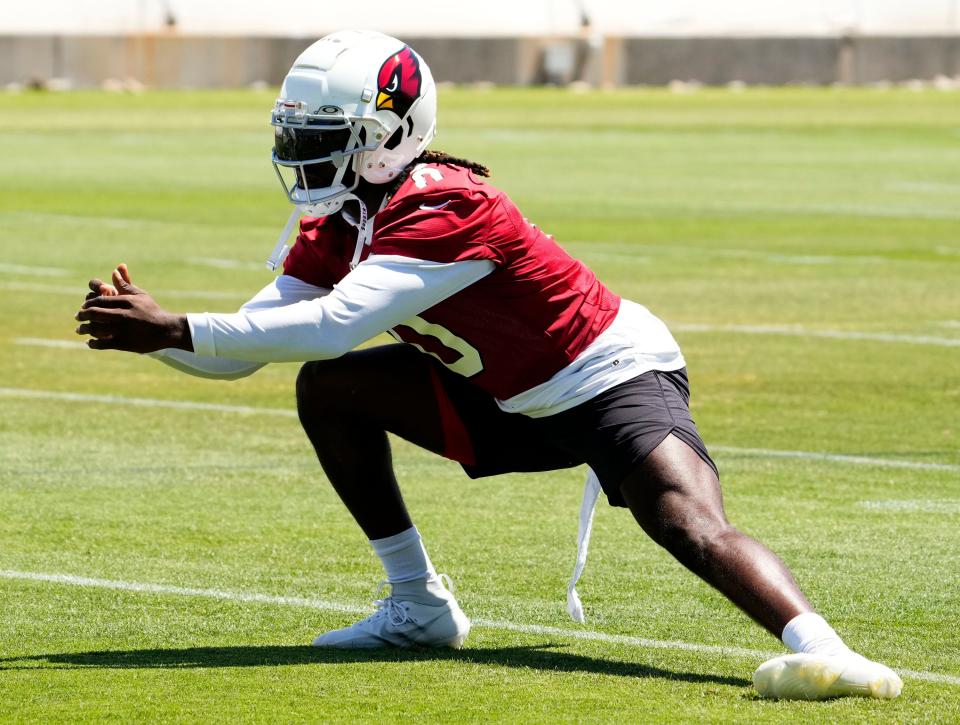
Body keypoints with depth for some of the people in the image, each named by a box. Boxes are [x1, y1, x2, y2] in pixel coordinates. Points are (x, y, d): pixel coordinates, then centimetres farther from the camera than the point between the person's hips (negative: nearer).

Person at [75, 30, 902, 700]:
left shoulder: (443, 210, -28)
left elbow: (333, 325, -38)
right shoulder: (337, 228, 0)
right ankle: (421, 607, 8)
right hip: (518, 404, 9)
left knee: (693, 527, -33)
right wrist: (150, 330, -20)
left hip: (613, 378, -9)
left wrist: (176, 329, -36)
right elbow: (247, 346, -2)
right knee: (329, 389, 2)